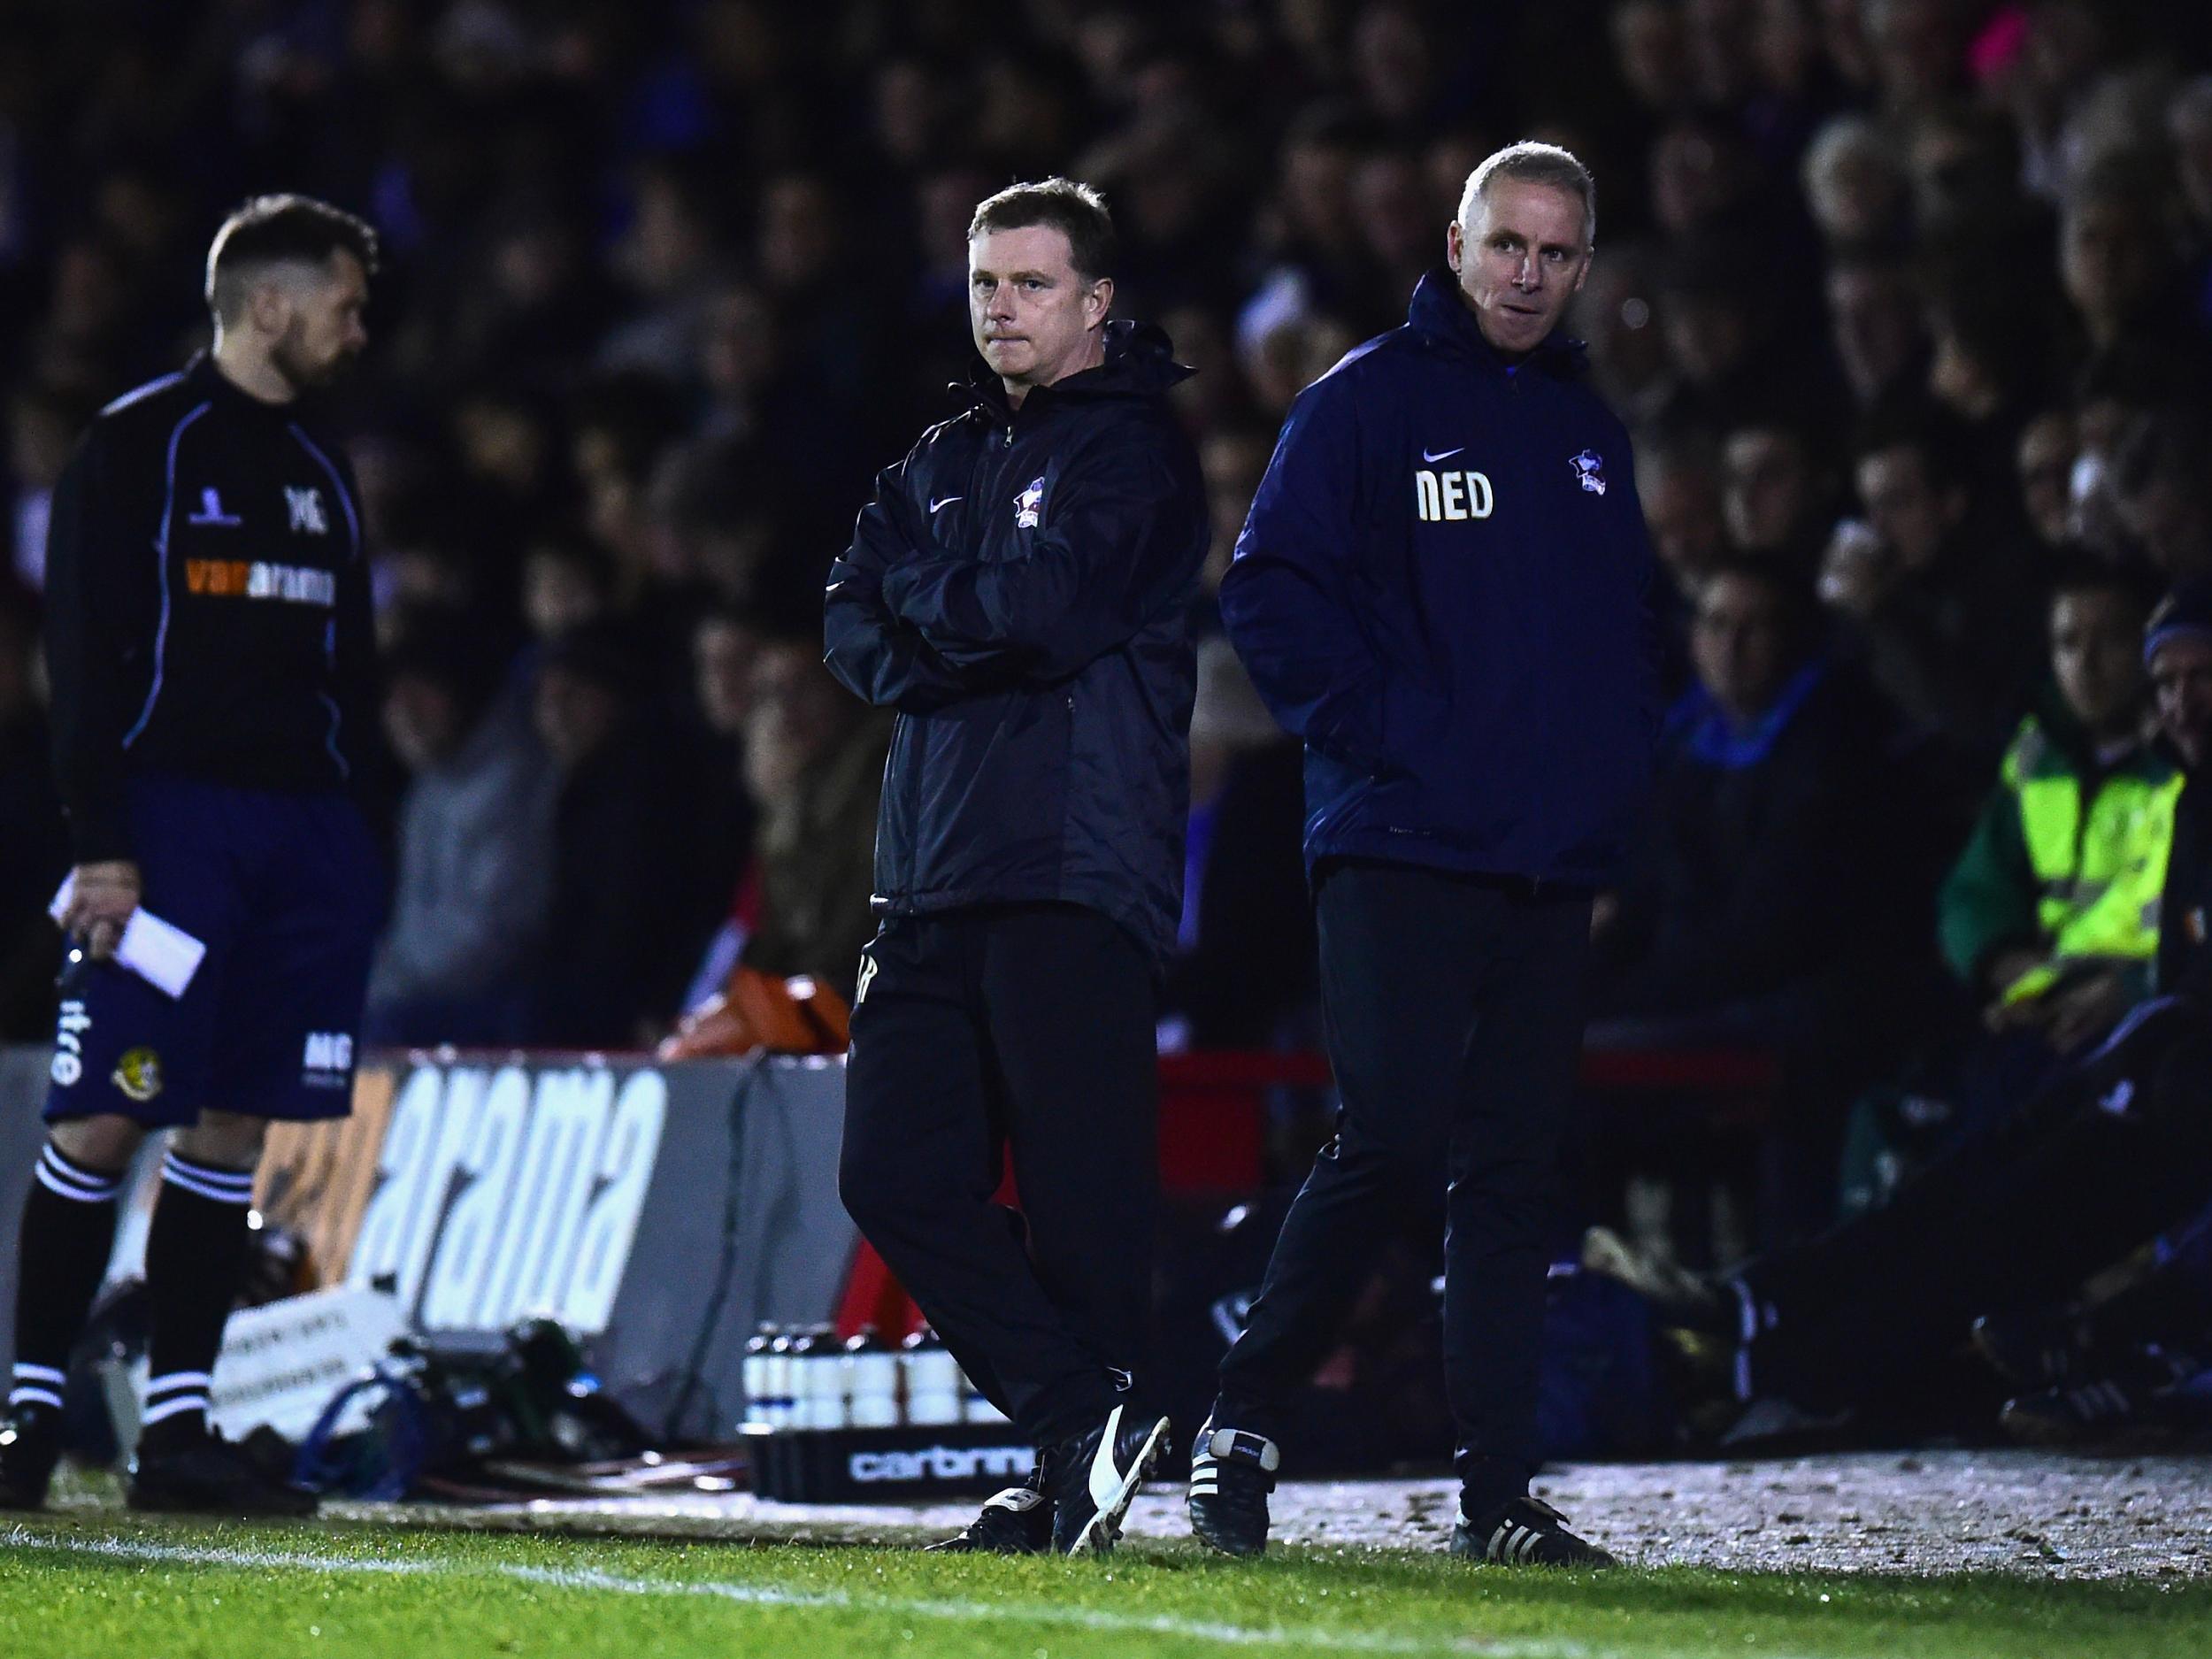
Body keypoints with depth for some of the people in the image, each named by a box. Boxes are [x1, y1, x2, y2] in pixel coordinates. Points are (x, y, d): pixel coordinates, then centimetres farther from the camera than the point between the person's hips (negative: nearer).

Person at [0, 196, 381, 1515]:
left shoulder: (321, 467, 17)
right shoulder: (138, 446, -3)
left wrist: (357, 849, 13)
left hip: (303, 828, 6)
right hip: (171, 811, -6)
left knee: (234, 1125, 4)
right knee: (106, 1121, -9)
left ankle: (179, 1429, 5)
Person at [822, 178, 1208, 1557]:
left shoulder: (1132, 450, -2)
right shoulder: (946, 459, 21)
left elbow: (1050, 610, -16)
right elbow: (856, 631, 11)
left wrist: (926, 601, 1)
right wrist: (985, 644, -7)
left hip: (1076, 876, -8)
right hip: (936, 875, 8)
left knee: (1079, 1187, -6)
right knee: (897, 1177, 0)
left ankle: (1082, 1461, 0)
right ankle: (1086, 1418, 2)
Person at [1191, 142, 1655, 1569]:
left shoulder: (1593, 435, 17)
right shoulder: (1365, 404, 0)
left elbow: (1630, 630, 24)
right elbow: (1271, 593, -4)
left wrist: (1615, 785, 10)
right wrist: (1380, 733, -12)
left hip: (1551, 864, 6)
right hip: (1401, 852, -6)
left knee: (1517, 1172, 4)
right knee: (1392, 1141, -14)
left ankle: (1500, 1493, 6)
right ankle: (1243, 1427, -1)